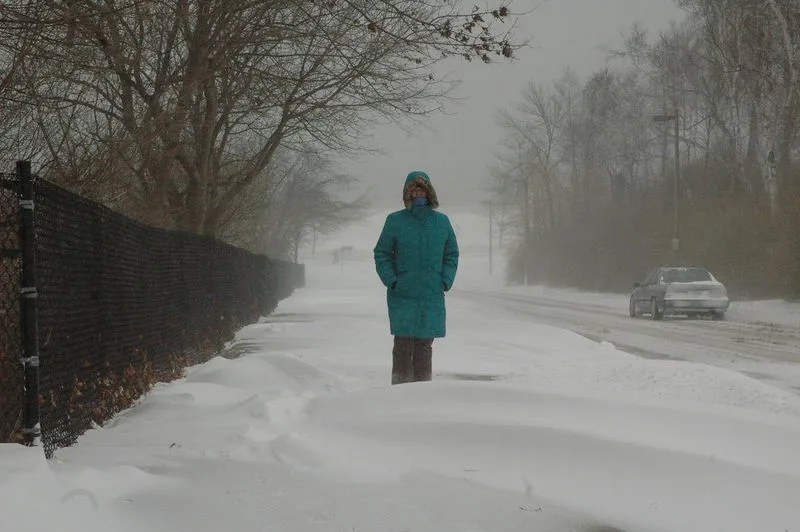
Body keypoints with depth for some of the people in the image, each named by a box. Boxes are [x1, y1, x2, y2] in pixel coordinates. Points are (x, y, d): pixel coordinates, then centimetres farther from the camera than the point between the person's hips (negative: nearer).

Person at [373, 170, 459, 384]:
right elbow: (381, 254, 4)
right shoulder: (395, 221, 1)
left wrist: (445, 282, 1)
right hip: (402, 295, -2)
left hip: (432, 296, 2)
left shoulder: (442, 221, 8)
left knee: (425, 344, 7)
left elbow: (452, 254, 14)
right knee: (403, 343, -4)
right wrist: (392, 281, -7)